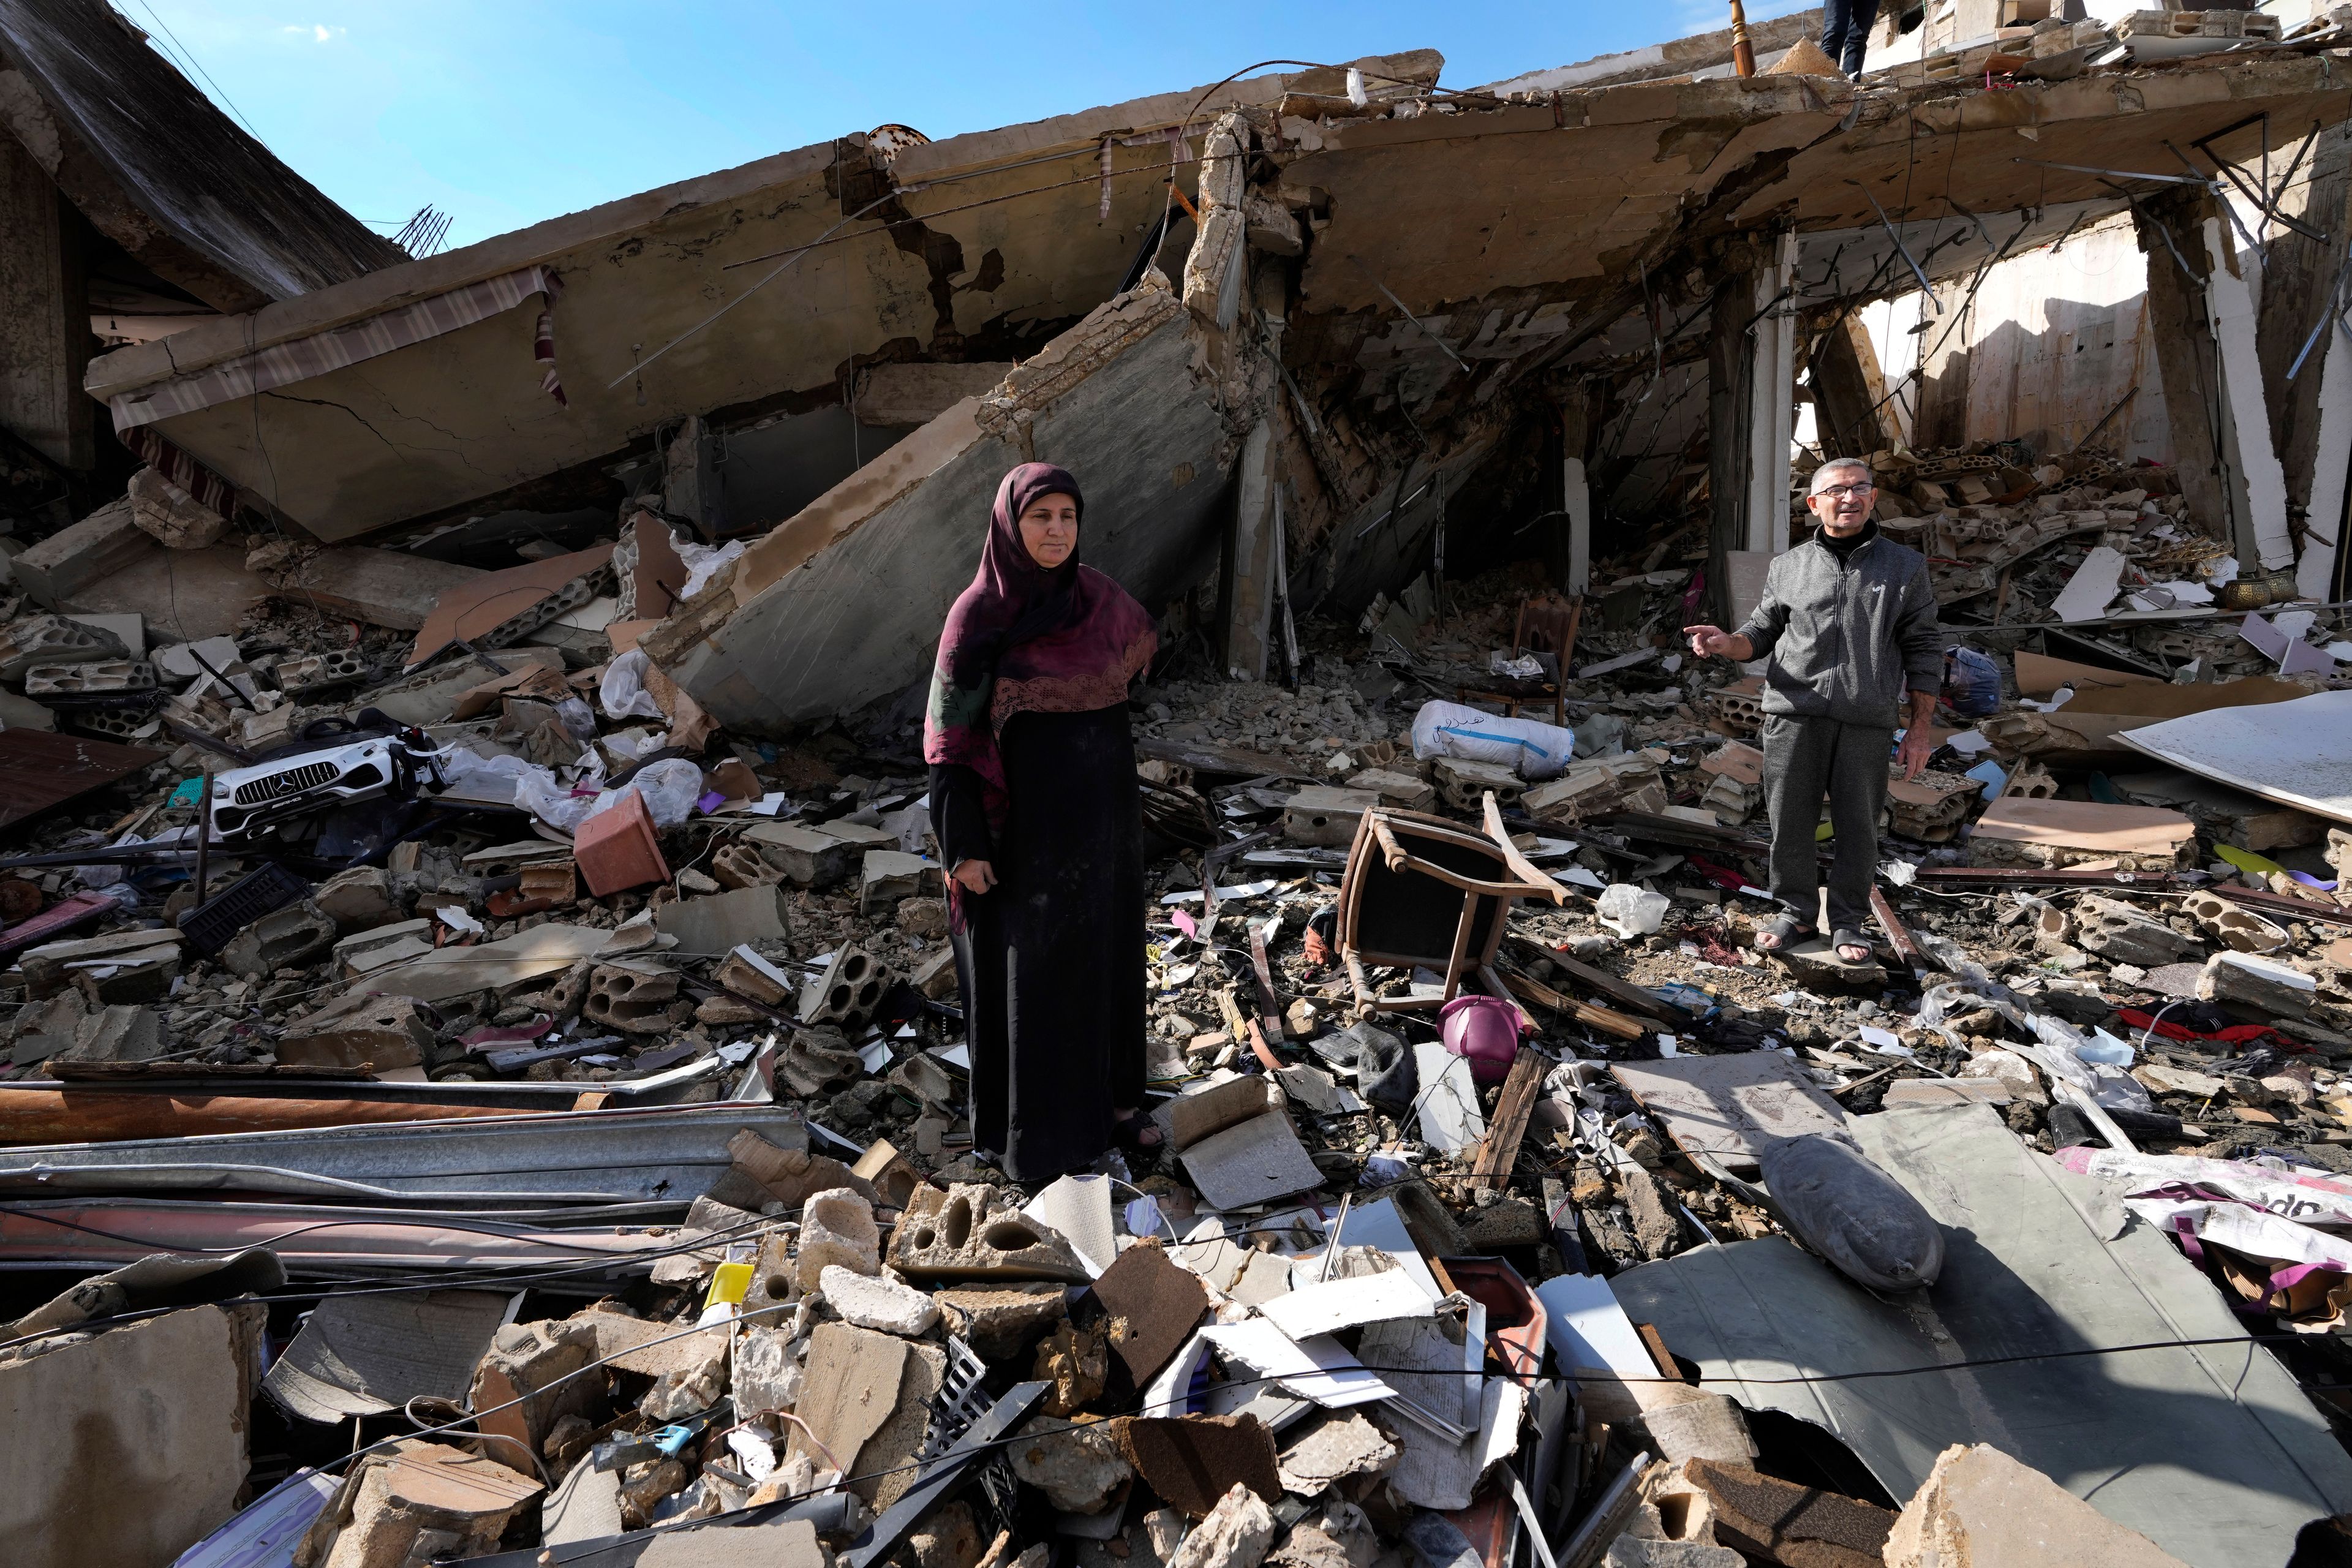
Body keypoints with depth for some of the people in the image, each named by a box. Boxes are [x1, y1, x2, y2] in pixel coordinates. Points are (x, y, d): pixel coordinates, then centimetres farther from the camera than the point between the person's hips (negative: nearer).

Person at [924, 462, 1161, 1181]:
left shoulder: (1097, 594, 0)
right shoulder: (977, 615, -15)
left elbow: (1135, 652, 19)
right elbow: (951, 736, -12)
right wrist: (965, 846, -14)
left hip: (1101, 805, 6)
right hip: (1026, 816, -5)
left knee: (1106, 951, 17)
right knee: (1026, 969, 8)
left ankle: (1110, 1095, 37)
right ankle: (1027, 1122, 27)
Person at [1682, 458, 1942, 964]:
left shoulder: (1905, 567, 10)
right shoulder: (1788, 566, 11)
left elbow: (1924, 650, 9)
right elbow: (1761, 634, 14)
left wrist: (1920, 728, 3)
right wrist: (1726, 642, -11)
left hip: (1867, 723, 0)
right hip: (1795, 715, 1)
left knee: (1858, 827, 5)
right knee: (1790, 823, 4)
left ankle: (1847, 921, 21)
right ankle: (1796, 911, 21)